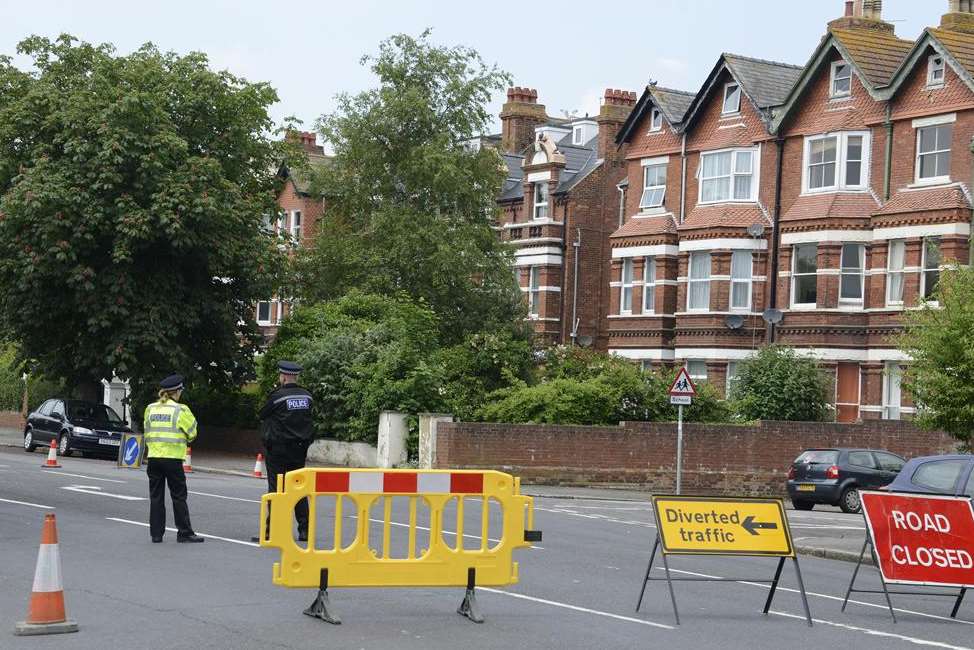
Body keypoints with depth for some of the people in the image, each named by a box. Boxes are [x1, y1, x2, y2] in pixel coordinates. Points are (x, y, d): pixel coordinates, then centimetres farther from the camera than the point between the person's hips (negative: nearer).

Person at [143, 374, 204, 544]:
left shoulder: (150, 409, 8)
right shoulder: (180, 410, -6)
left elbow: (146, 432, 12)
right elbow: (192, 433, 1)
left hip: (153, 457, 4)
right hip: (173, 459, -4)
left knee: (156, 496, 9)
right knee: (179, 497, 2)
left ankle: (156, 533, 9)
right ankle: (184, 533, 5)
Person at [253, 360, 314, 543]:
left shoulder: (277, 396, -13)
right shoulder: (306, 396, 3)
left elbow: (262, 415, 1)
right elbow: (307, 419, 9)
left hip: (278, 450, -5)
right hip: (300, 449, 5)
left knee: (276, 488, -1)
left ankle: (272, 531, -3)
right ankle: (304, 530, 12)